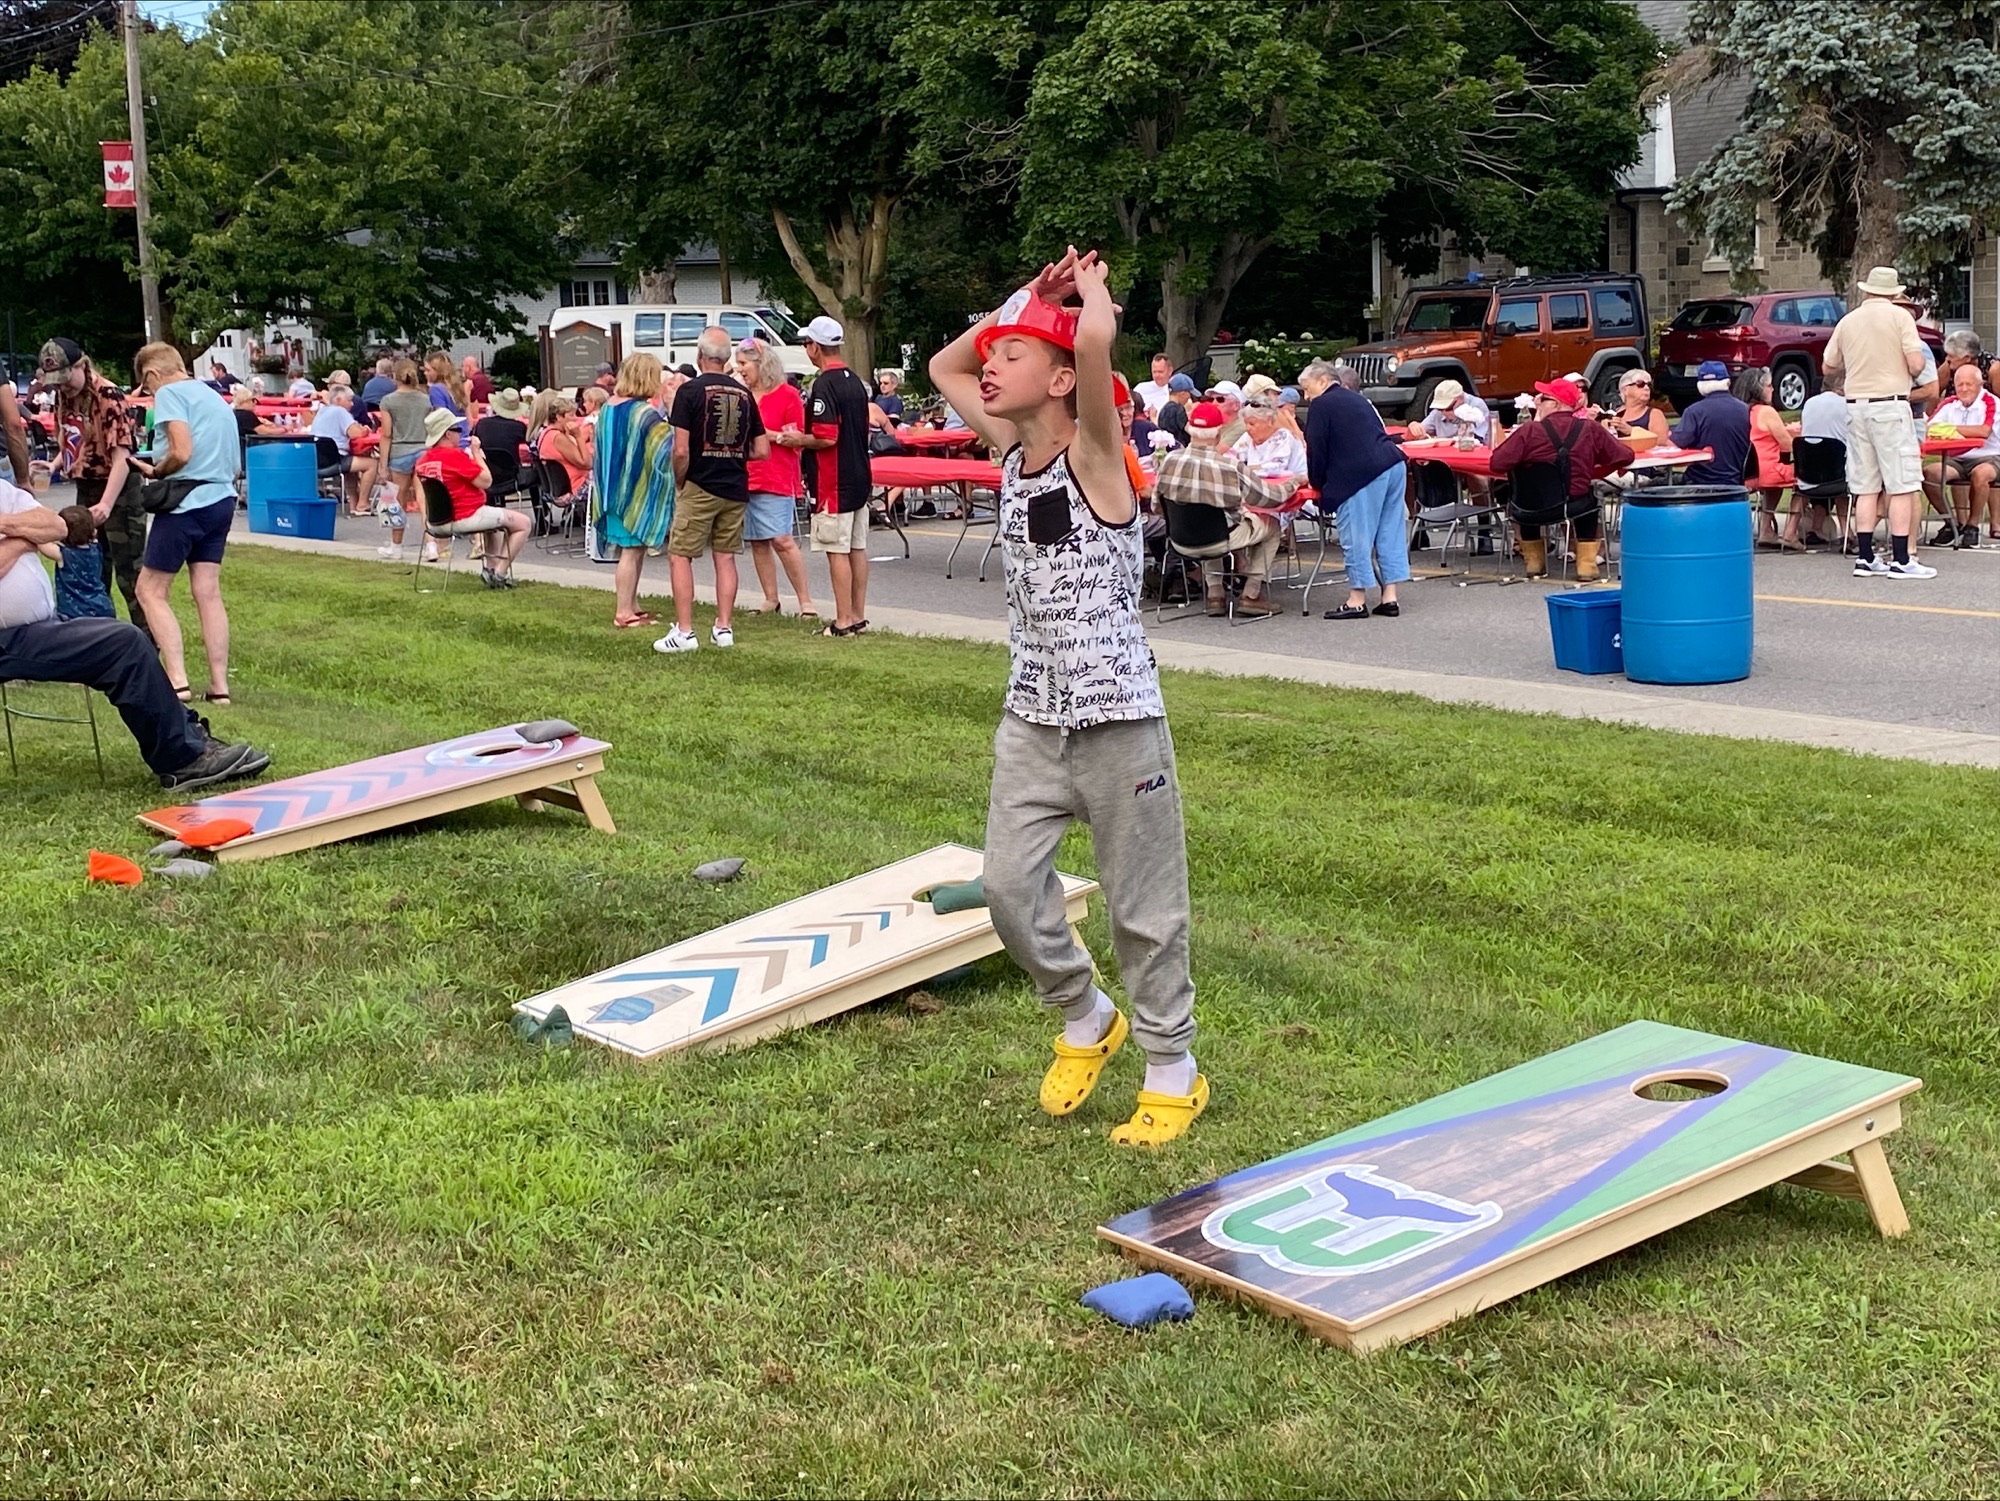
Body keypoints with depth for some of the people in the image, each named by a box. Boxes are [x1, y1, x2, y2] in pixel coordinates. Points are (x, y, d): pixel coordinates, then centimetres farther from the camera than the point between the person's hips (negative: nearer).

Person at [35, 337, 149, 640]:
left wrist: (106, 504, -32)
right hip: (85, 489, 8)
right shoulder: (62, 398, 4)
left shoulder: (108, 396, -20)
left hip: (119, 489, -8)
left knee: (129, 573, -5)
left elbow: (121, 456, -25)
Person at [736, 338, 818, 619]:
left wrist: (763, 434, -13)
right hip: (744, 478, 6)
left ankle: (805, 601, -4)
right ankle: (771, 600, 16)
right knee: (757, 542, 7)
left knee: (782, 540, -10)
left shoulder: (787, 394, -3)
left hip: (776, 479, -6)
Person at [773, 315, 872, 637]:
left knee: (837, 551, -5)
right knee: (857, 548, 11)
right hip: (859, 478, 9)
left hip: (833, 482, -9)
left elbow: (826, 437, -23)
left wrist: (798, 440, -4)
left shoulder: (824, 384, -16)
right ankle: (858, 617, 16)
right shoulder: (856, 382, 12)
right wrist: (804, 438, 22)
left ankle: (844, 622, -3)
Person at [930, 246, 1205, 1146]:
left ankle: (1174, 1070, 20)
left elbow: (1096, 340, -32)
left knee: (1143, 907, 4)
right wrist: (1026, 297, 11)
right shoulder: (1011, 450, 6)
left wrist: (1089, 288, -9)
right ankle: (1085, 1020, 27)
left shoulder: (1094, 454, -13)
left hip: (1118, 721, -6)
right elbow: (943, 368, 20)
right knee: (1009, 887, 2)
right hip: (1031, 719, 6)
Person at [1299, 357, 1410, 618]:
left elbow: (1317, 448, -2)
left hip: (1362, 475, -9)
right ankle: (1389, 597, 13)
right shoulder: (1357, 399, 26)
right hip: (1392, 465, 9)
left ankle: (1357, 601, 3)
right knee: (1389, 533, 10)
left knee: (1357, 537, -2)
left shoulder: (1321, 405, 1)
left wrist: (1316, 482, 14)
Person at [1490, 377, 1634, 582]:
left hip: (1532, 512, -1)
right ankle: (1586, 567, 28)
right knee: (1588, 500, 36)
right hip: (1575, 507, 1)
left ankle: (1534, 563, 38)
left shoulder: (1529, 430, -11)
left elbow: (1496, 464, -14)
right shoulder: (1590, 429, -5)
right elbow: (1624, 455, 2)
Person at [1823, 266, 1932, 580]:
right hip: (1890, 405, -5)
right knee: (1902, 486, -3)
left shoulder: (1848, 321, 9)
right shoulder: (1899, 316, -5)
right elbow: (1916, 364, -12)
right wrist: (1908, 374, 10)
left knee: (1865, 488, 9)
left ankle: (1865, 558, 10)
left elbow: (1828, 367, 15)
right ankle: (1900, 560, -6)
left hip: (1856, 406, 5)